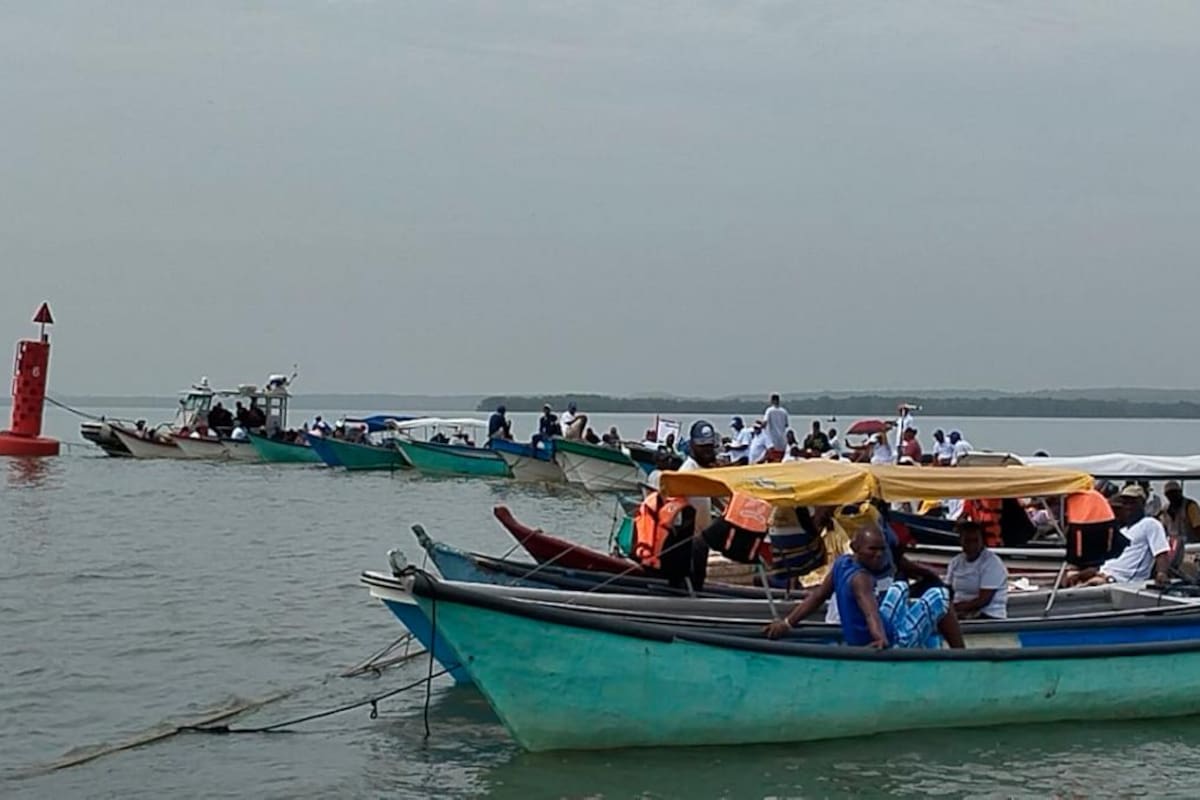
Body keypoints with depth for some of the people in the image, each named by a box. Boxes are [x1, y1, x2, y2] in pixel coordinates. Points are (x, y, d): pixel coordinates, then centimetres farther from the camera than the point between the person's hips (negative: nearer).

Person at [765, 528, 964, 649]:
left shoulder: (842, 563, 0)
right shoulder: (860, 578, -25)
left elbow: (817, 596, 0)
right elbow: (870, 610, -40)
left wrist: (787, 622, 2)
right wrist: (881, 639, -56)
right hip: (894, 644, -10)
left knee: (899, 589, 34)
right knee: (939, 596, 0)